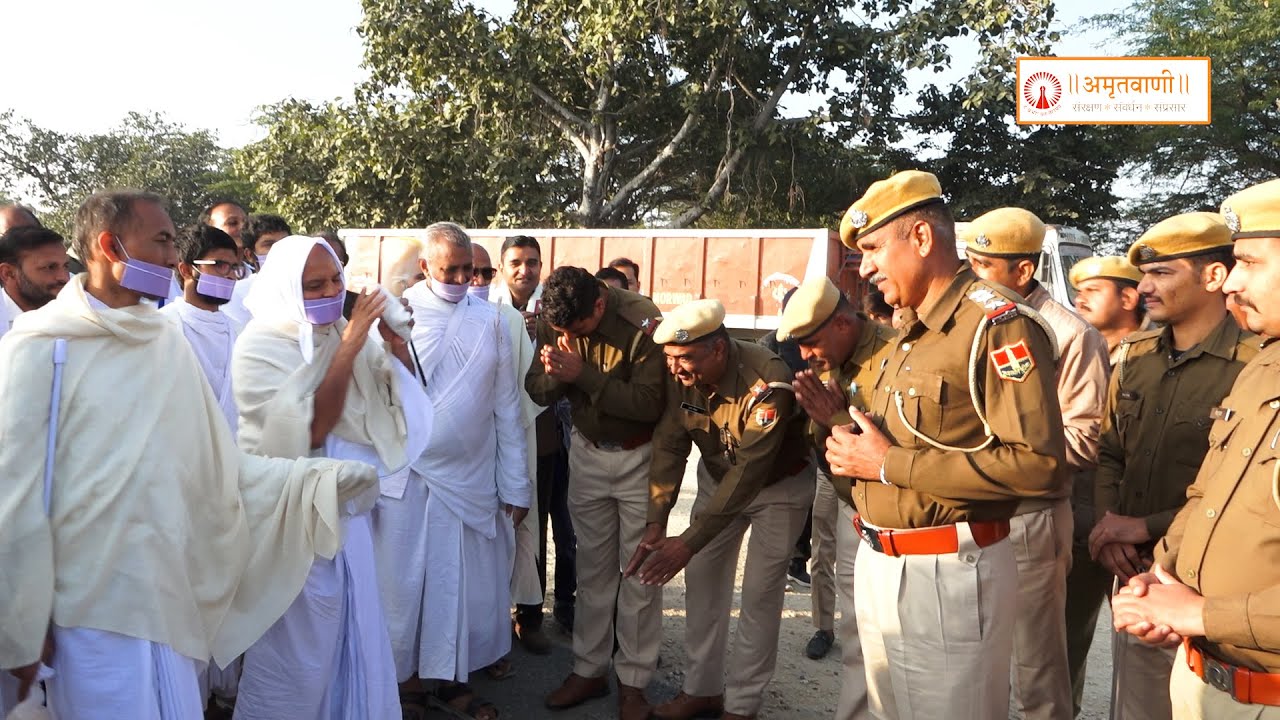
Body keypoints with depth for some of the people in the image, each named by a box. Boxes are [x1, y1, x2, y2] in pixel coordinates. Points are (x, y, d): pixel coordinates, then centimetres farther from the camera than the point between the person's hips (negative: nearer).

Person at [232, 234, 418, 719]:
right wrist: (348, 348, -27)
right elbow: (310, 430, -24)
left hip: (345, 507, 6)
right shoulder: (258, 347, -14)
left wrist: (396, 343, -12)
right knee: (298, 647, 6)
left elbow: (401, 395, 7)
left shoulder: (342, 330, 2)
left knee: (355, 634, 15)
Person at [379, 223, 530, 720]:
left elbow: (506, 405, 5)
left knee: (471, 585, 11)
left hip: (474, 480, 3)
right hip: (407, 477, -3)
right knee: (403, 583, 7)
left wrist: (516, 486, 4)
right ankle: (398, 677, 26)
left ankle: (453, 679, 28)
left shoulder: (488, 319, 4)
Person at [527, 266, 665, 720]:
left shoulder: (641, 323, -24)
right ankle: (588, 670, 24)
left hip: (639, 456, -4)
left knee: (640, 569, 2)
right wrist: (555, 373, -27)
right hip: (587, 452, 4)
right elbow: (537, 392, -5)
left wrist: (583, 373, -32)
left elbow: (649, 404, -27)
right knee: (593, 565, 12)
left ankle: (633, 682, 14)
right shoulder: (553, 321, -8)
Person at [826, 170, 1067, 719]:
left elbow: (1040, 465, -25)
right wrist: (855, 452, 1)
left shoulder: (998, 323, -16)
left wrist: (889, 463, -21)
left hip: (946, 572, -9)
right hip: (879, 564, 9)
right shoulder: (913, 330, 14)